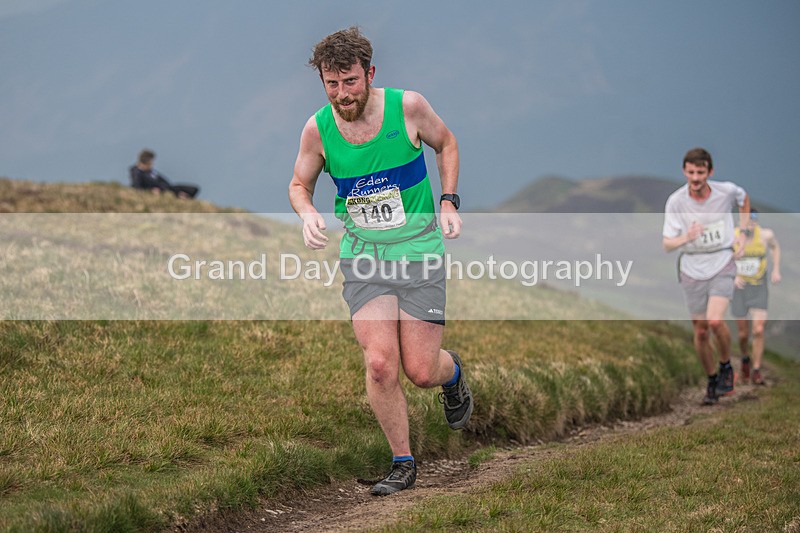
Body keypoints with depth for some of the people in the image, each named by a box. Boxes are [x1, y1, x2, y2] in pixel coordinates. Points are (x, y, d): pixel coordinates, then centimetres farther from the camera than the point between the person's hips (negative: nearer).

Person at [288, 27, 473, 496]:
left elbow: (446, 144, 8)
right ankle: (403, 463, 6)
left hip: (420, 251, -1)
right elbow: (300, 184, 9)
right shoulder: (318, 129, -8)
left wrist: (449, 202, -2)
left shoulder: (408, 106, -12)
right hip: (363, 255, 1)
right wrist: (308, 213, -12)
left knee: (421, 371, -3)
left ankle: (452, 371, 35)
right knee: (380, 364, -13)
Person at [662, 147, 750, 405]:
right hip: (692, 270, 1)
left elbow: (744, 198, 16)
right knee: (700, 332, 6)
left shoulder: (726, 191, -10)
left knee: (715, 320, -23)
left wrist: (742, 233, 9)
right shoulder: (676, 201, -12)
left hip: (722, 265, -1)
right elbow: (667, 244, -12)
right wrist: (686, 237, -33)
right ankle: (712, 381, 28)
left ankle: (726, 368, 4)